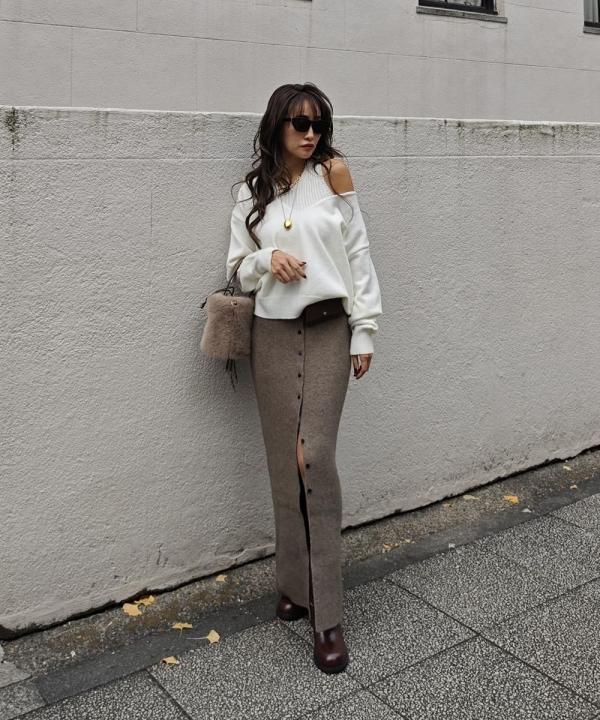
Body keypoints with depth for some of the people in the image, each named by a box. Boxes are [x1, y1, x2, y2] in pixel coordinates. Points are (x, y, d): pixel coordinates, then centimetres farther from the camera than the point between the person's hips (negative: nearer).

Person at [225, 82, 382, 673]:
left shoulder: (332, 180, 2)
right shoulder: (253, 194, 8)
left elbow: (358, 257, 2)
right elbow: (238, 270, 12)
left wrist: (364, 333, -1)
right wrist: (268, 259, -10)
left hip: (328, 330, -2)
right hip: (273, 335, 3)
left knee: (315, 457, -11)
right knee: (284, 463, 4)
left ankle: (327, 615, -3)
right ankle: (296, 585, 20)